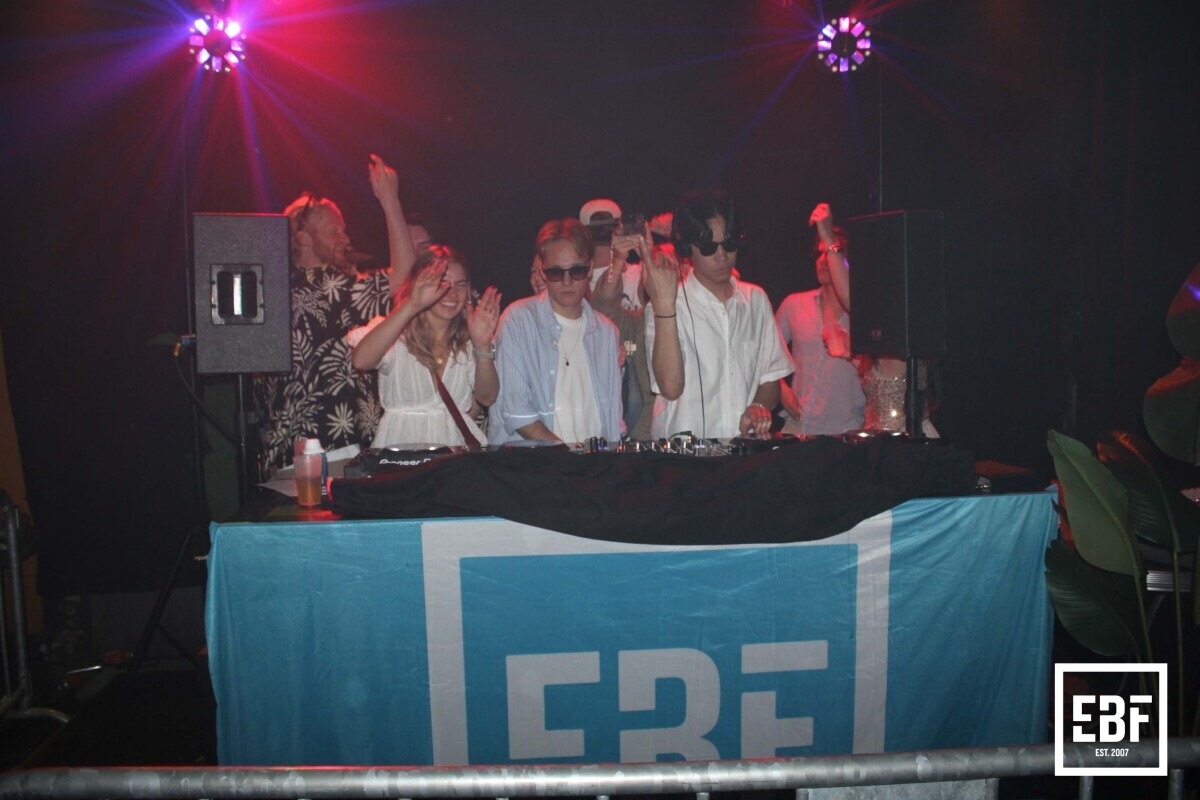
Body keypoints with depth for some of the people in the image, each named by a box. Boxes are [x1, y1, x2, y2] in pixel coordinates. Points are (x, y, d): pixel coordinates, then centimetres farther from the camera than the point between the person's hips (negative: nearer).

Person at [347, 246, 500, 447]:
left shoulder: (467, 340, 13)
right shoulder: (395, 334, 0)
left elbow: (487, 398, 4)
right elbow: (361, 361, -22)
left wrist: (483, 346, -12)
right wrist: (412, 306, -28)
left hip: (457, 440, 3)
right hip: (402, 441, -3)